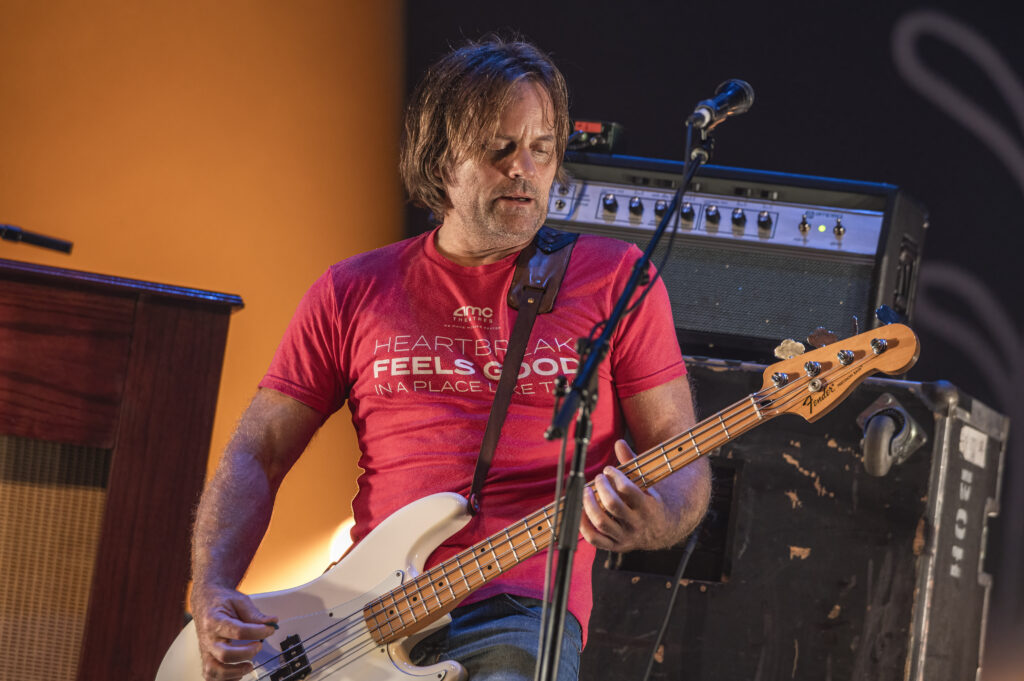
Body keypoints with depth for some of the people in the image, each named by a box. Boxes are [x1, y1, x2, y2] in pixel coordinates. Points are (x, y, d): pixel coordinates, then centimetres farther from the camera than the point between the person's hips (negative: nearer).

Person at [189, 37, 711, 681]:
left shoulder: (615, 278, 10)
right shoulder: (355, 292, 15)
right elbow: (256, 454, 16)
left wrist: (652, 523, -16)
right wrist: (211, 593, -1)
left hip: (523, 611, -3)